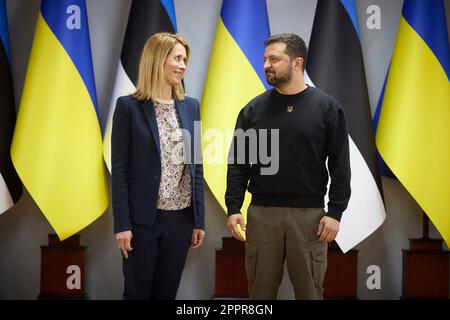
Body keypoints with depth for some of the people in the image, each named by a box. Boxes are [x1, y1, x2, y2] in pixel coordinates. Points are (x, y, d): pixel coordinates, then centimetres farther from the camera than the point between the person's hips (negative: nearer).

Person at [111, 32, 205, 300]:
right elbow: (119, 169, -7)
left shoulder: (191, 106, 8)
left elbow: (196, 166, 9)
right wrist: (122, 224, -11)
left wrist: (199, 219, 6)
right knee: (137, 292, 6)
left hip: (180, 217, 4)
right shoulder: (129, 106, -6)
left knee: (167, 292, 12)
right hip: (143, 218, -4)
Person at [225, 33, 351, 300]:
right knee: (261, 289, 7)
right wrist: (233, 208, -2)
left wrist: (335, 212, -8)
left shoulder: (327, 107, 0)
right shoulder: (254, 109, 5)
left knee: (309, 290, 6)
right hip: (261, 213, 2)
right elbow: (238, 163, 6)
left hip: (309, 214, -1)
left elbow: (340, 165, -1)